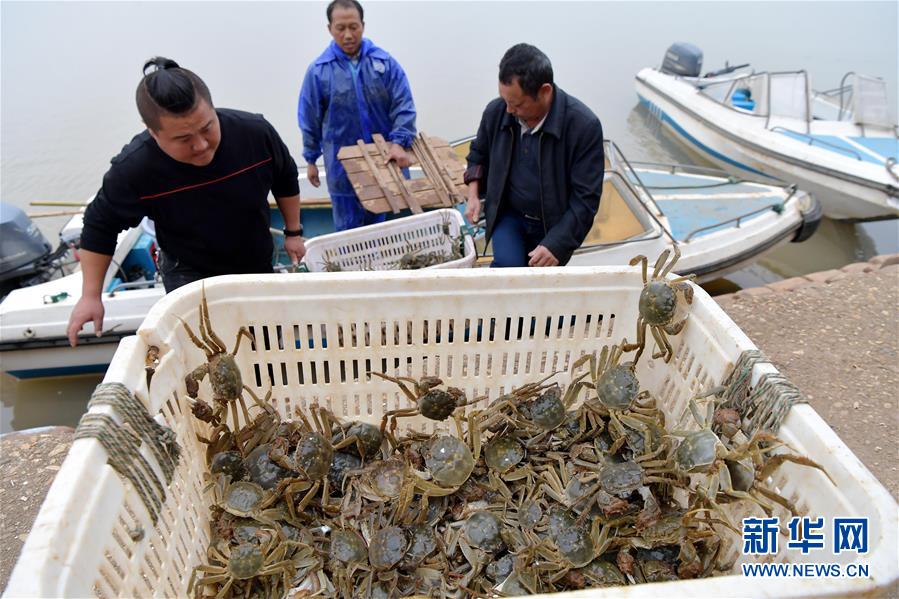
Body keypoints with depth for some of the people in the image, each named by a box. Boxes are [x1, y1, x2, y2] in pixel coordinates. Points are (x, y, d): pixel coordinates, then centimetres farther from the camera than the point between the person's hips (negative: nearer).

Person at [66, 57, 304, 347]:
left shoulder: (255, 132, -27)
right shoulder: (133, 168, -29)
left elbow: (286, 180, -4)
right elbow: (101, 226, -9)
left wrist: (293, 233, 2)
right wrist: (91, 296, -6)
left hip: (258, 264, 3)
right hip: (190, 275, -2)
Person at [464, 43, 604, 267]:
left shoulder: (584, 125, -22)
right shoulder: (495, 111, -12)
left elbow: (586, 198, -19)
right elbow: (479, 155, 11)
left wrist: (556, 245, -28)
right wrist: (473, 194, -3)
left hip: (554, 224, -1)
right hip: (508, 215, 1)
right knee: (507, 266, -24)